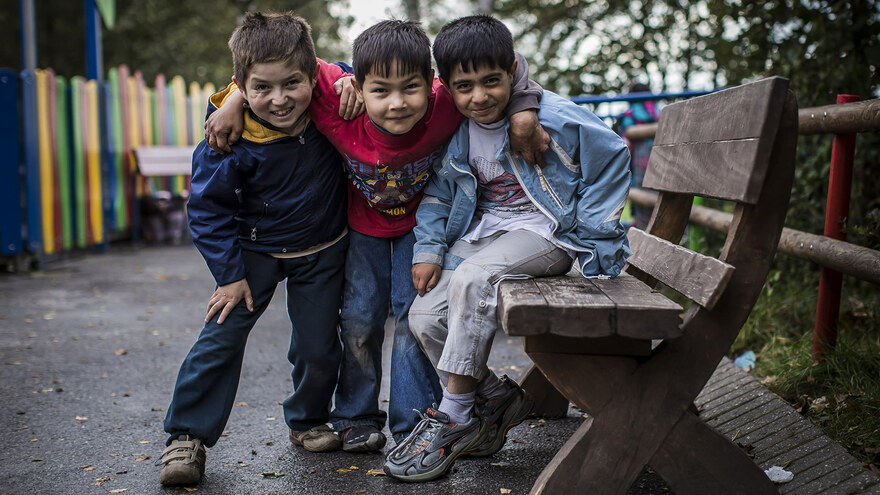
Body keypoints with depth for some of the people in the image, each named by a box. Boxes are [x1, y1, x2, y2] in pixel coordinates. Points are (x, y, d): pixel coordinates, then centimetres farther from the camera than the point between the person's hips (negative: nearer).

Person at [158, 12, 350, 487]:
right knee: (222, 336, -7)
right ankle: (186, 437, 8)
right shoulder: (231, 144, -25)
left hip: (322, 252, 2)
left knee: (318, 346, 5)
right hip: (255, 250, -2)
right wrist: (230, 273, -13)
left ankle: (308, 420, 32)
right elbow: (208, 209, -13)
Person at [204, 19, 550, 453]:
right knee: (359, 318, 4)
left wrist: (523, 112, -33)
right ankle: (356, 419, 24)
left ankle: (413, 427, 12)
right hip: (364, 224, 1)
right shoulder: (342, 112, -37)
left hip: (420, 221, -1)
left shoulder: (445, 105, -37)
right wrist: (235, 102, -23)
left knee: (414, 316, -2)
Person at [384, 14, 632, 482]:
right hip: (482, 232, 6)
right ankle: (495, 398, 10)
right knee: (424, 316, -12)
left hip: (545, 231, -6)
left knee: (472, 278, -33)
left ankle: (454, 418, -19)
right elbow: (437, 192, 14)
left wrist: (587, 233, -6)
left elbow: (613, 156, -5)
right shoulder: (453, 131, 1)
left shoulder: (551, 116, -14)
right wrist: (427, 249, 1)